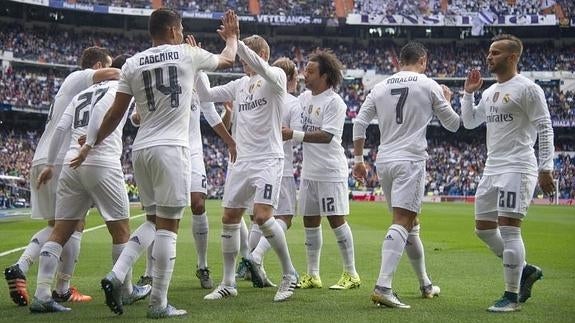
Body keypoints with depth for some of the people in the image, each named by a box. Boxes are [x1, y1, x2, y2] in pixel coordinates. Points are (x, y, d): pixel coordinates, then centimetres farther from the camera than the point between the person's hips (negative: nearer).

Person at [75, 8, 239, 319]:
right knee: (168, 226, -1)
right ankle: (158, 304, 1)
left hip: (141, 149, 5)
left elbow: (116, 112, 10)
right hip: (171, 149, -5)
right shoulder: (188, 54, 1)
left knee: (153, 221, 18)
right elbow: (227, 59, 20)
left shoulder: (132, 64, 9)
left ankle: (116, 275, 3)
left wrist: (93, 143, 24)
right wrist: (231, 36, 41)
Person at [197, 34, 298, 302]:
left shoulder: (276, 77, -4)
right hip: (240, 160, 7)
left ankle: (289, 274, 1)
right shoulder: (239, 85, 16)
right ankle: (228, 283, 14)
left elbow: (260, 67, -26)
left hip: (267, 160, -7)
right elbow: (206, 95, 15)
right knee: (229, 219, 4)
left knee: (262, 216, -18)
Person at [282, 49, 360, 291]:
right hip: (309, 170, 8)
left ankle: (351, 273, 5)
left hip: (331, 172, -8)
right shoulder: (304, 97, 10)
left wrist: (294, 135, -25)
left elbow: (326, 136, -23)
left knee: (336, 220, -5)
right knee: (310, 221, 9)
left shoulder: (334, 102, -14)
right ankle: (312, 275, 16)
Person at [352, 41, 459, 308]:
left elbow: (359, 124, 8)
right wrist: (446, 100, 28)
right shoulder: (429, 86, 0)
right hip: (410, 161, -6)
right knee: (401, 224, -12)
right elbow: (453, 124, 10)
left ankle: (425, 284, 29)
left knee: (411, 224, 18)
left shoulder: (380, 87, 11)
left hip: (384, 161, 6)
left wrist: (359, 160, 15)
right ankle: (382, 287, -26)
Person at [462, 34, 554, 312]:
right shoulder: (490, 91, 16)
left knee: (508, 229, -11)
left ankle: (512, 296, -3)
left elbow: (545, 129, -11)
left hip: (517, 169, -9)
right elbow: (469, 122, 25)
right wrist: (468, 93, 13)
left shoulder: (527, 89, -8)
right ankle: (526, 270, 25)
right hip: (492, 169, 9)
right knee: (483, 228, 10)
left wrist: (546, 168, -17)